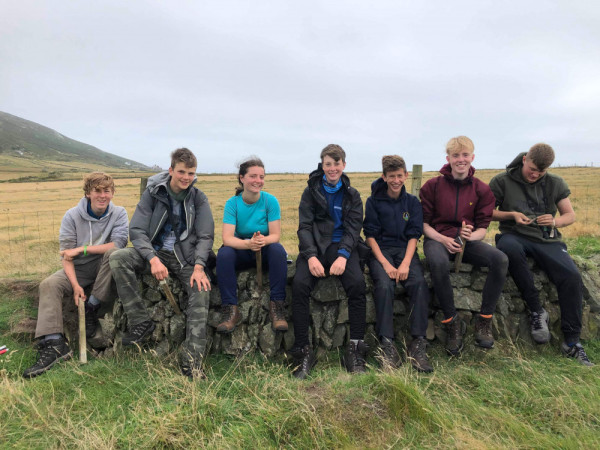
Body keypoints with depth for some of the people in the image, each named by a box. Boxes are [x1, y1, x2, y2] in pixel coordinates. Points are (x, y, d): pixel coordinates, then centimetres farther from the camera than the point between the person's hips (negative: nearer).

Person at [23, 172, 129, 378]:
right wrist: (75, 285, -23)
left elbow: (118, 243, -22)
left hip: (105, 268, -2)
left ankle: (91, 308, -20)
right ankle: (54, 344, -30)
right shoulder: (72, 216, -5)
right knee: (49, 285, -23)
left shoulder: (119, 213, -7)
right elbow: (66, 254, -10)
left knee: (113, 253, -33)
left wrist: (82, 249, -22)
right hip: (78, 269, 2)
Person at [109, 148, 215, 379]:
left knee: (201, 288, -29)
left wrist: (198, 266, -21)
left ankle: (192, 361, -28)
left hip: (185, 257, -1)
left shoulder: (198, 198, 0)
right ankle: (140, 321, -19)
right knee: (117, 258, -25)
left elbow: (206, 237, -3)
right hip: (154, 252, 1)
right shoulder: (153, 192, -2)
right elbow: (136, 230, -8)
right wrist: (153, 259, -25)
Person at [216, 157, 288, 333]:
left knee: (278, 250, -32)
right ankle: (231, 310, -26)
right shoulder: (232, 203, -9)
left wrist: (263, 240, -38)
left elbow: (275, 235, -14)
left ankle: (277, 306, -27)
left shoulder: (270, 201, -10)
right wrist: (248, 243, -41)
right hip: (241, 252, 0)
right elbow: (227, 238, -19)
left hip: (265, 252, 0)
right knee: (224, 254, -30)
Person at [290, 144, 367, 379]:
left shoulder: (352, 194, 12)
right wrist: (311, 256, -17)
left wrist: (342, 255, -17)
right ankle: (303, 351, -20)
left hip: (342, 246, 0)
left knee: (357, 283, -29)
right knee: (299, 284, -29)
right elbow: (304, 227, 1)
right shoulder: (311, 191, 10)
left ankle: (355, 350, -19)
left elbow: (353, 228, 2)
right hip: (314, 246, 0)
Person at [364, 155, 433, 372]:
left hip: (405, 250, 2)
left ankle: (418, 344, -23)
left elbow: (414, 235, 4)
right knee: (384, 285, -31)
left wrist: (406, 263, -14)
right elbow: (370, 235, -1)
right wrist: (385, 264, -14)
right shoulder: (374, 201, 4)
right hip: (380, 250, -1)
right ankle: (386, 344, -26)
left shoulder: (412, 202, 10)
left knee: (419, 283, -27)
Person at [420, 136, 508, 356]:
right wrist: (443, 239, -18)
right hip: (437, 238, -2)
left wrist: (471, 235, -19)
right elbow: (423, 223, 0)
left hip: (468, 241, 3)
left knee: (501, 259, -27)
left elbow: (483, 227, 5)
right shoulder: (432, 186, 1)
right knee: (438, 262, -39)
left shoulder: (481, 189, 6)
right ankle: (452, 321, -20)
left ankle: (484, 320, -12)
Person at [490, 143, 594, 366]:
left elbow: (570, 215, 12)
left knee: (572, 276, -24)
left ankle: (572, 341, -9)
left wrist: (555, 221, -11)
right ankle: (536, 310, -24)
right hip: (514, 236, -2)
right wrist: (511, 215, -14)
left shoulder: (555, 183, 9)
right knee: (509, 248, -41)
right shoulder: (502, 181, 1)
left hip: (547, 239, 3)